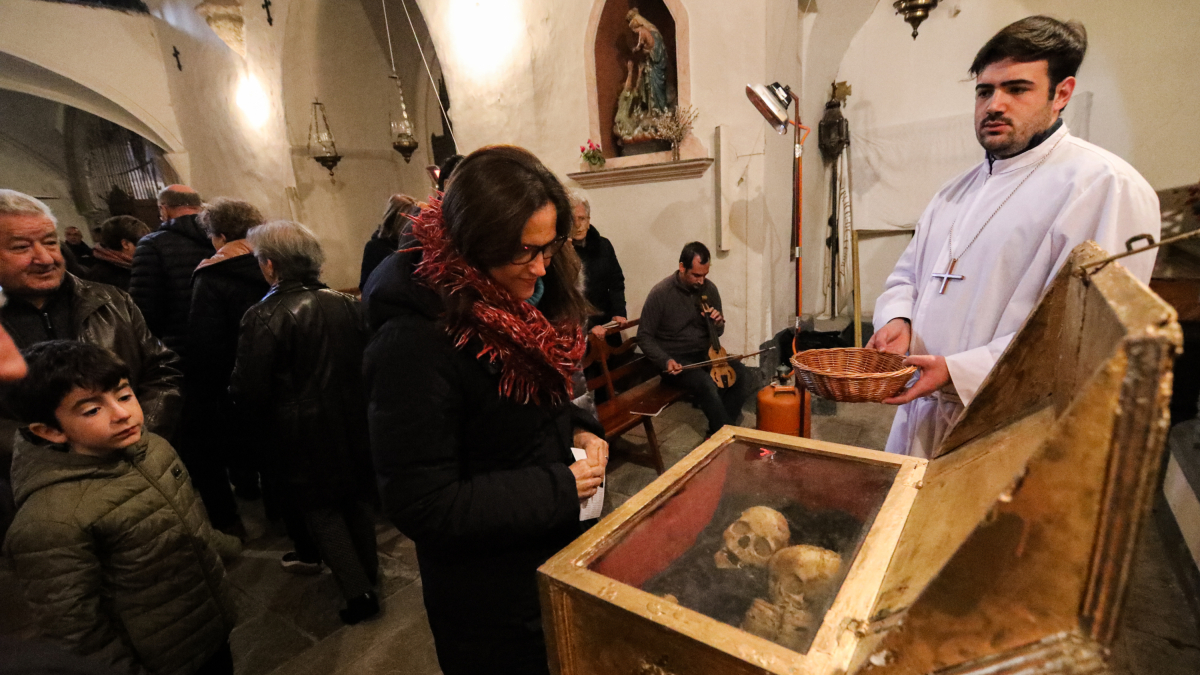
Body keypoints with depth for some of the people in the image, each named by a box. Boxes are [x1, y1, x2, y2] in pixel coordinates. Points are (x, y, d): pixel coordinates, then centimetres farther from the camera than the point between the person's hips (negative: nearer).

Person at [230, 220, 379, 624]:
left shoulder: (263, 317, -19)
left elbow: (249, 393, -17)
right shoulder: (347, 304, -5)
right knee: (355, 498, 22)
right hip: (353, 423, 5)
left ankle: (358, 591, 16)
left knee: (321, 509, 14)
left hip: (303, 434, -4)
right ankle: (368, 569, 40)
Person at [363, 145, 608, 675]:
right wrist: (559, 488, -24)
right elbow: (422, 506, -26)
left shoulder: (525, 304, -3)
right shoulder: (417, 342, -29)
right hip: (488, 600, -7)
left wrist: (576, 430, -9)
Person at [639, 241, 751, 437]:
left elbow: (717, 333, 14)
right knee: (706, 384, -32)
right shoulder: (660, 293, -14)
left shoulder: (709, 288, 2)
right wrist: (666, 361, -23)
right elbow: (644, 337, -8)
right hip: (675, 360, -5)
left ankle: (718, 432, -4)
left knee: (741, 374, -19)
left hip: (705, 354, 6)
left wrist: (718, 323, -11)